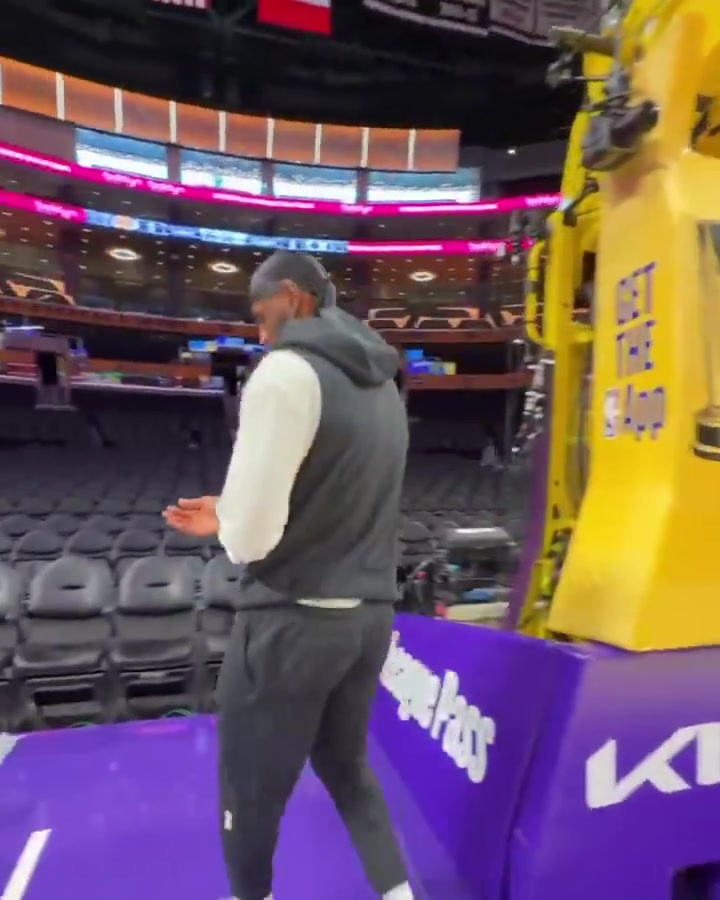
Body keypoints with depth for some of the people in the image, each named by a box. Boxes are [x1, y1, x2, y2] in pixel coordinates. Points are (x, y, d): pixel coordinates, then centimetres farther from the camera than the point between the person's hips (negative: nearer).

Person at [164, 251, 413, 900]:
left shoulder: (288, 371, -16)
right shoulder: (382, 387, 11)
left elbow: (253, 533, -21)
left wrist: (228, 527, 3)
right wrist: (230, 518, 17)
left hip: (292, 619, -7)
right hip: (370, 615, 8)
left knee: (250, 791, 19)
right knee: (347, 767, 27)